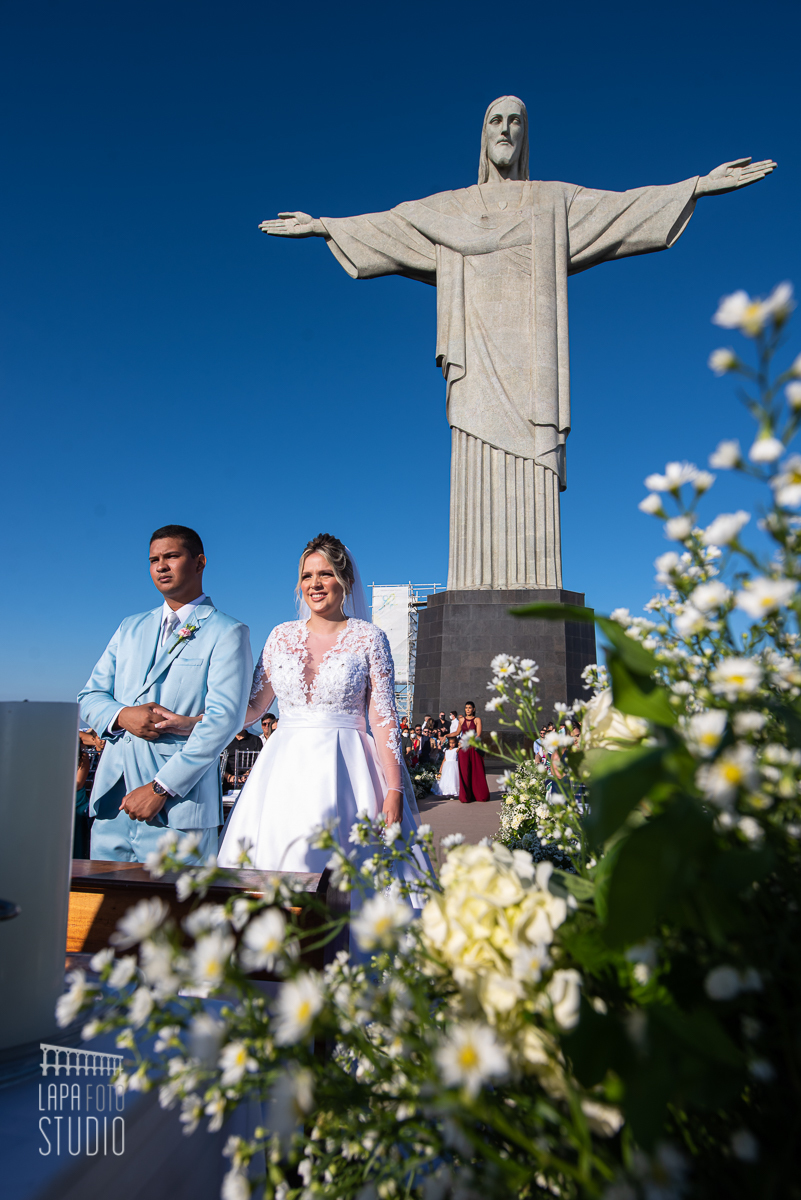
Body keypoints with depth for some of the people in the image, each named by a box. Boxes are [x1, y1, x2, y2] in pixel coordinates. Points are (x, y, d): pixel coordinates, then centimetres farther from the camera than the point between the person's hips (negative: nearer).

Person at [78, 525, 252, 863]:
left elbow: (225, 718, -12)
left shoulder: (228, 633, -3)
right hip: (112, 798, 5)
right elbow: (89, 696, 16)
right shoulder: (130, 628, 18)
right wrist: (122, 715, -7)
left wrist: (161, 787, -16)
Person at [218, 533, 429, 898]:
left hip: (345, 768, -3)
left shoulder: (369, 638, 0)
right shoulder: (281, 635, 9)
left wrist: (394, 790, -10)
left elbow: (384, 717, -4)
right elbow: (251, 707, 11)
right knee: (276, 861, 3)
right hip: (285, 769, 3)